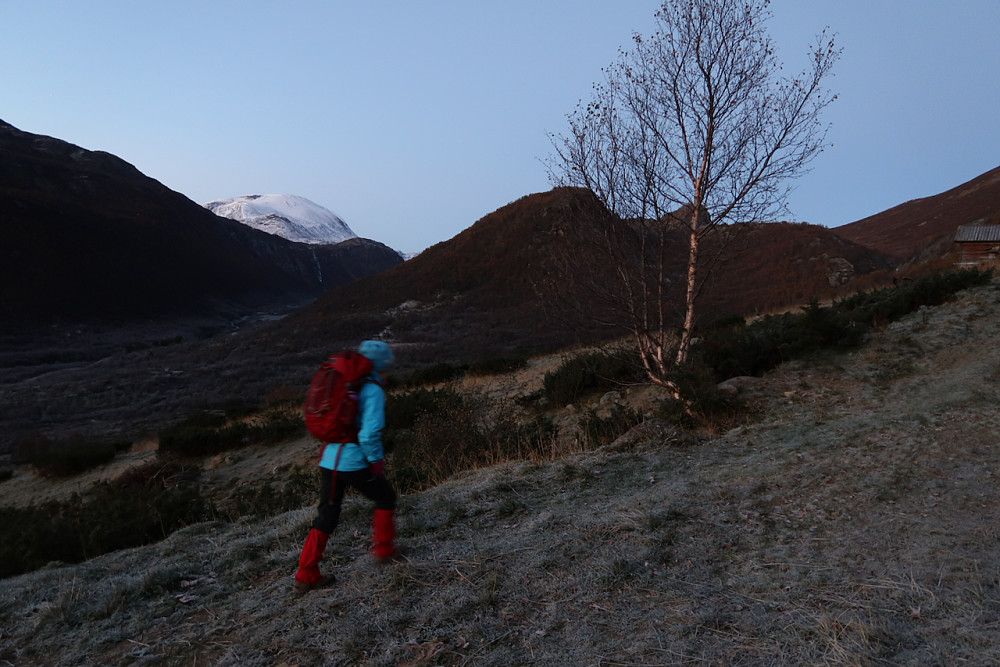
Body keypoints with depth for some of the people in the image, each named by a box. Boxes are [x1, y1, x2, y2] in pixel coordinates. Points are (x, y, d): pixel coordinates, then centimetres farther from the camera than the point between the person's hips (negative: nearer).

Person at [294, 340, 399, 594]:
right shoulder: (373, 391, -13)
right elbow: (370, 434, -23)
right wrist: (376, 460, -7)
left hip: (328, 460, 7)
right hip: (354, 464, -6)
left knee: (326, 516, 16)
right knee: (385, 497, 20)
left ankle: (306, 575, 16)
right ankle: (383, 548, 30)